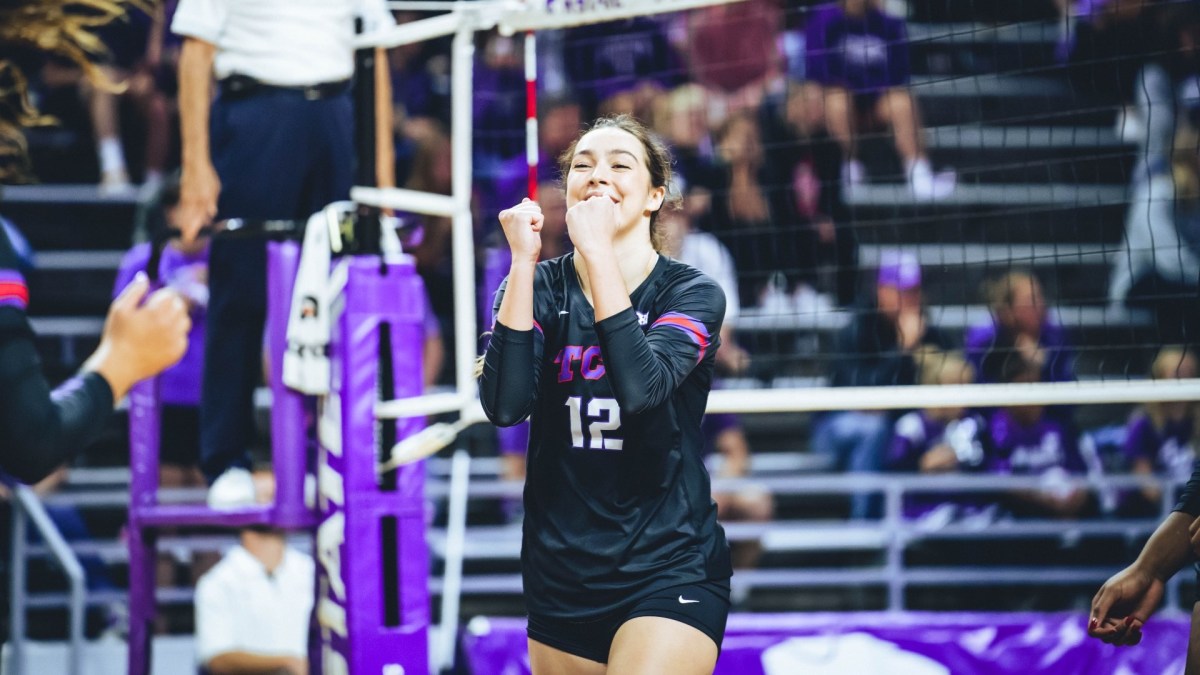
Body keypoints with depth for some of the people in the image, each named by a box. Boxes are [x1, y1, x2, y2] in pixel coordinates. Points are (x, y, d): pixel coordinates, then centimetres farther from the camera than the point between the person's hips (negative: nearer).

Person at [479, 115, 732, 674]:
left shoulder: (692, 292, -4)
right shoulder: (541, 286, 3)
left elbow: (641, 388, -24)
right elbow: (505, 404, -15)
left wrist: (597, 252, -24)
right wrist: (523, 262, -18)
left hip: (670, 568, -4)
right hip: (563, 576, 4)